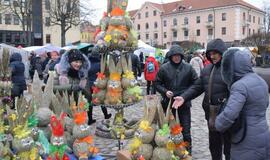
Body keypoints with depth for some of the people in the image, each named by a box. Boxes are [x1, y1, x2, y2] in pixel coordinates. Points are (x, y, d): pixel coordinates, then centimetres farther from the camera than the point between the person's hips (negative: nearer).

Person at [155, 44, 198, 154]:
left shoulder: (188, 68, -4)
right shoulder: (164, 68, -6)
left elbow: (195, 83, 4)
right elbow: (157, 83, 2)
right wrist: (165, 91, -14)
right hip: (168, 101, 0)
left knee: (186, 128, 7)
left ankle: (188, 149, 22)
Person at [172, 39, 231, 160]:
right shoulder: (207, 69, 11)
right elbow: (197, 87, 9)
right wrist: (183, 97, -4)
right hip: (211, 114, 7)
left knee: (228, 147, 8)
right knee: (214, 145, 21)